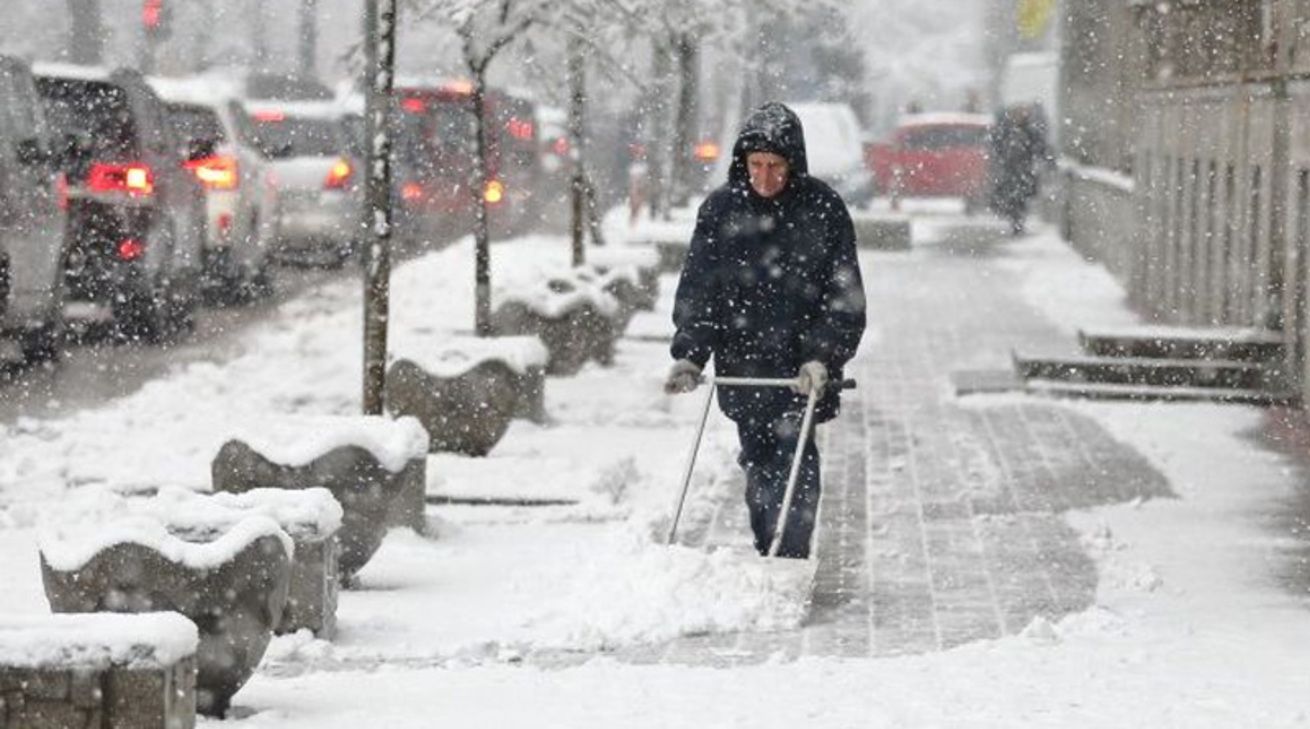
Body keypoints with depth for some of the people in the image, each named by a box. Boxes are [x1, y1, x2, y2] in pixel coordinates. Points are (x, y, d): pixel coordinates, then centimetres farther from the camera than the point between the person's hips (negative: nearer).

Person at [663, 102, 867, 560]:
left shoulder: (823, 210, -6)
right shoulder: (721, 209, 0)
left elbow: (843, 296, -6)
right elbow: (698, 288, 3)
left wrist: (823, 357, -18)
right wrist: (689, 355, -9)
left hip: (804, 365, -3)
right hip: (742, 361, 3)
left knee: (796, 460, -12)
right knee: (758, 462, 10)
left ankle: (792, 560, -13)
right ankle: (767, 555, 20)